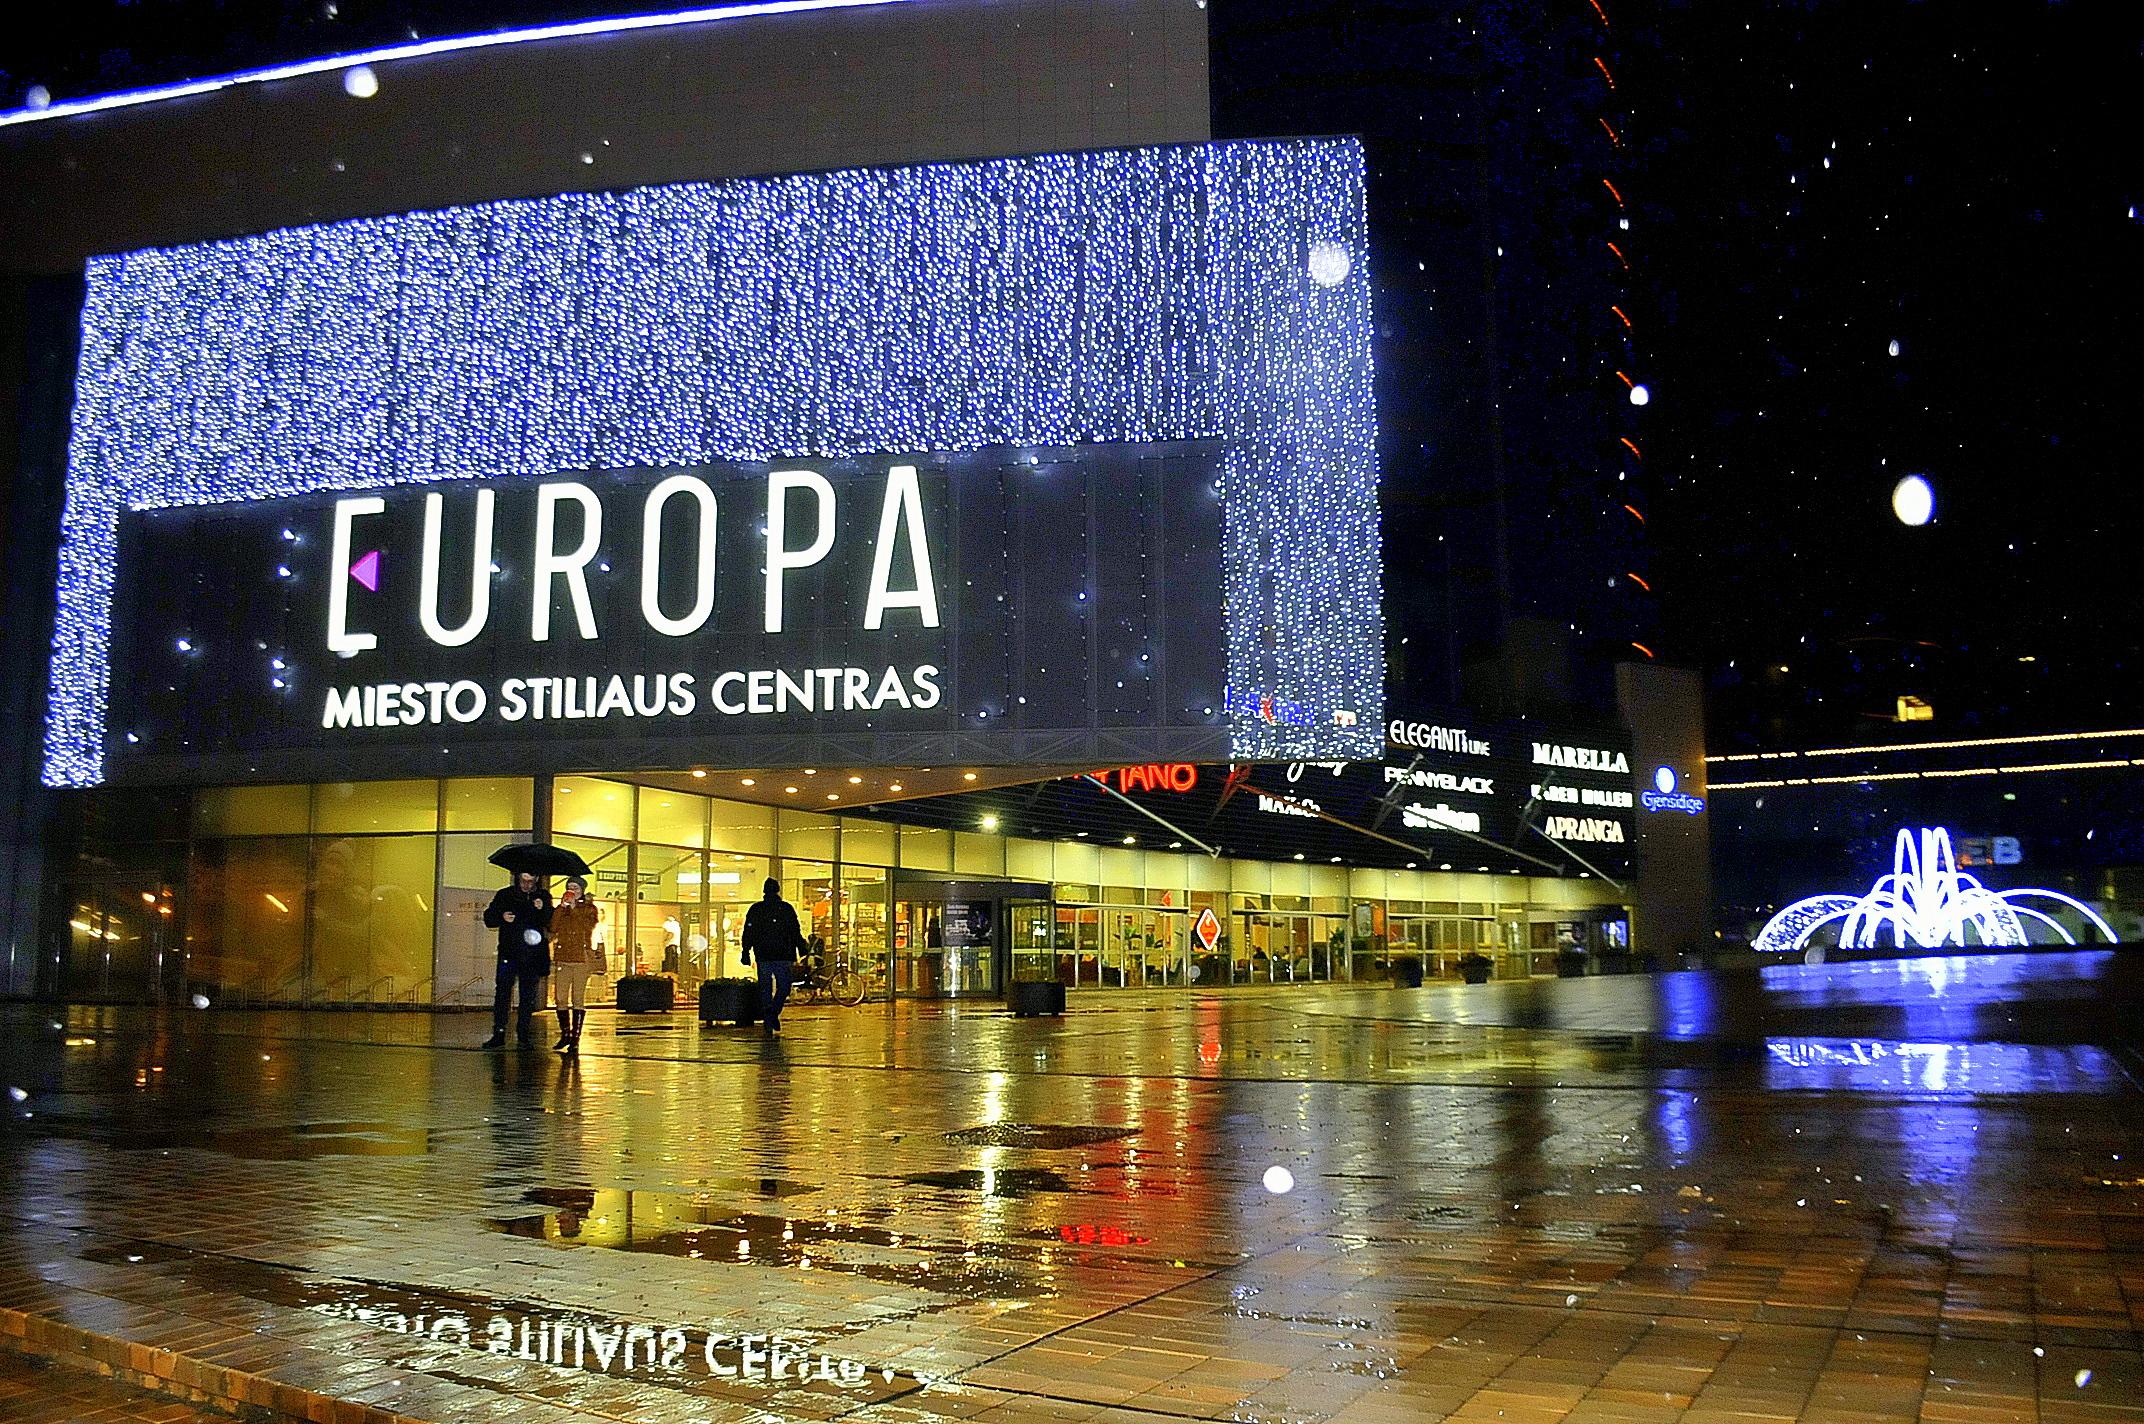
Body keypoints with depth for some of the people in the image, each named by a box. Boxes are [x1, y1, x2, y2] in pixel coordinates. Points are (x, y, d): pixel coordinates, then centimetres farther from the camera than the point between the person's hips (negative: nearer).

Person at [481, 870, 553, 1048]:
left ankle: (524, 1035, 12)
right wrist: (502, 918, -13)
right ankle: (499, 1034, 0)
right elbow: (488, 918, 7)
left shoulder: (543, 897, 8)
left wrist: (543, 910, -15)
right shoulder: (505, 895, 6)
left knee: (528, 997, 5)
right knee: (502, 994, -5)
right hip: (509, 953, -1)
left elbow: (552, 924, 3)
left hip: (532, 955, 1)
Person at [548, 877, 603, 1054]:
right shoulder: (561, 908, 16)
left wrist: (574, 909, -8)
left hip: (582, 959, -3)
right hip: (563, 958, 3)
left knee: (578, 999, -5)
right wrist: (562, 907, -7)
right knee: (560, 999, 1)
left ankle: (575, 1039, -2)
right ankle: (565, 1035, 16)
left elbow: (587, 927, -10)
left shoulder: (590, 908, 8)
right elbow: (553, 928, -1)